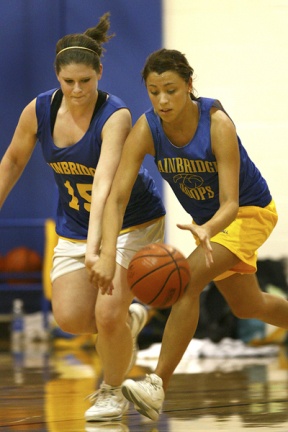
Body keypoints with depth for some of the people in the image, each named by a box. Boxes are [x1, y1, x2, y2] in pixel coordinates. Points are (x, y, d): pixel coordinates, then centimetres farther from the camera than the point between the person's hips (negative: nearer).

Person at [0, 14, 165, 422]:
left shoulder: (115, 116, -27)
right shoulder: (39, 110, -11)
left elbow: (105, 183, -40)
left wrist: (96, 246, -51)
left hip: (132, 222, -5)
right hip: (74, 227, 5)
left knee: (107, 315, -19)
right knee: (70, 317, -11)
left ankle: (112, 391, 9)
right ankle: (129, 320, 22)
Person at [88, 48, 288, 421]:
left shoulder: (217, 123, -33)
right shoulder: (146, 130, -23)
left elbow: (231, 203, -35)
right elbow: (117, 197, -29)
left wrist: (205, 230, -57)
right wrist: (107, 254, -45)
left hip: (250, 212, -6)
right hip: (207, 219, 6)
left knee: (188, 280, -28)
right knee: (247, 307, 22)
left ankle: (158, 385, -28)